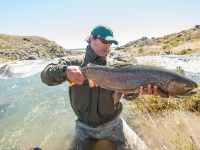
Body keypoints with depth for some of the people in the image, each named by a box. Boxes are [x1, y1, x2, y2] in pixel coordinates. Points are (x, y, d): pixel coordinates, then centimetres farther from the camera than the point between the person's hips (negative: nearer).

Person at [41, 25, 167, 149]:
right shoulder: (74, 62, -5)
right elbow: (45, 75, -12)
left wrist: (139, 87, -42)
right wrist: (65, 70, -34)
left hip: (112, 124, 1)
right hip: (84, 127, 0)